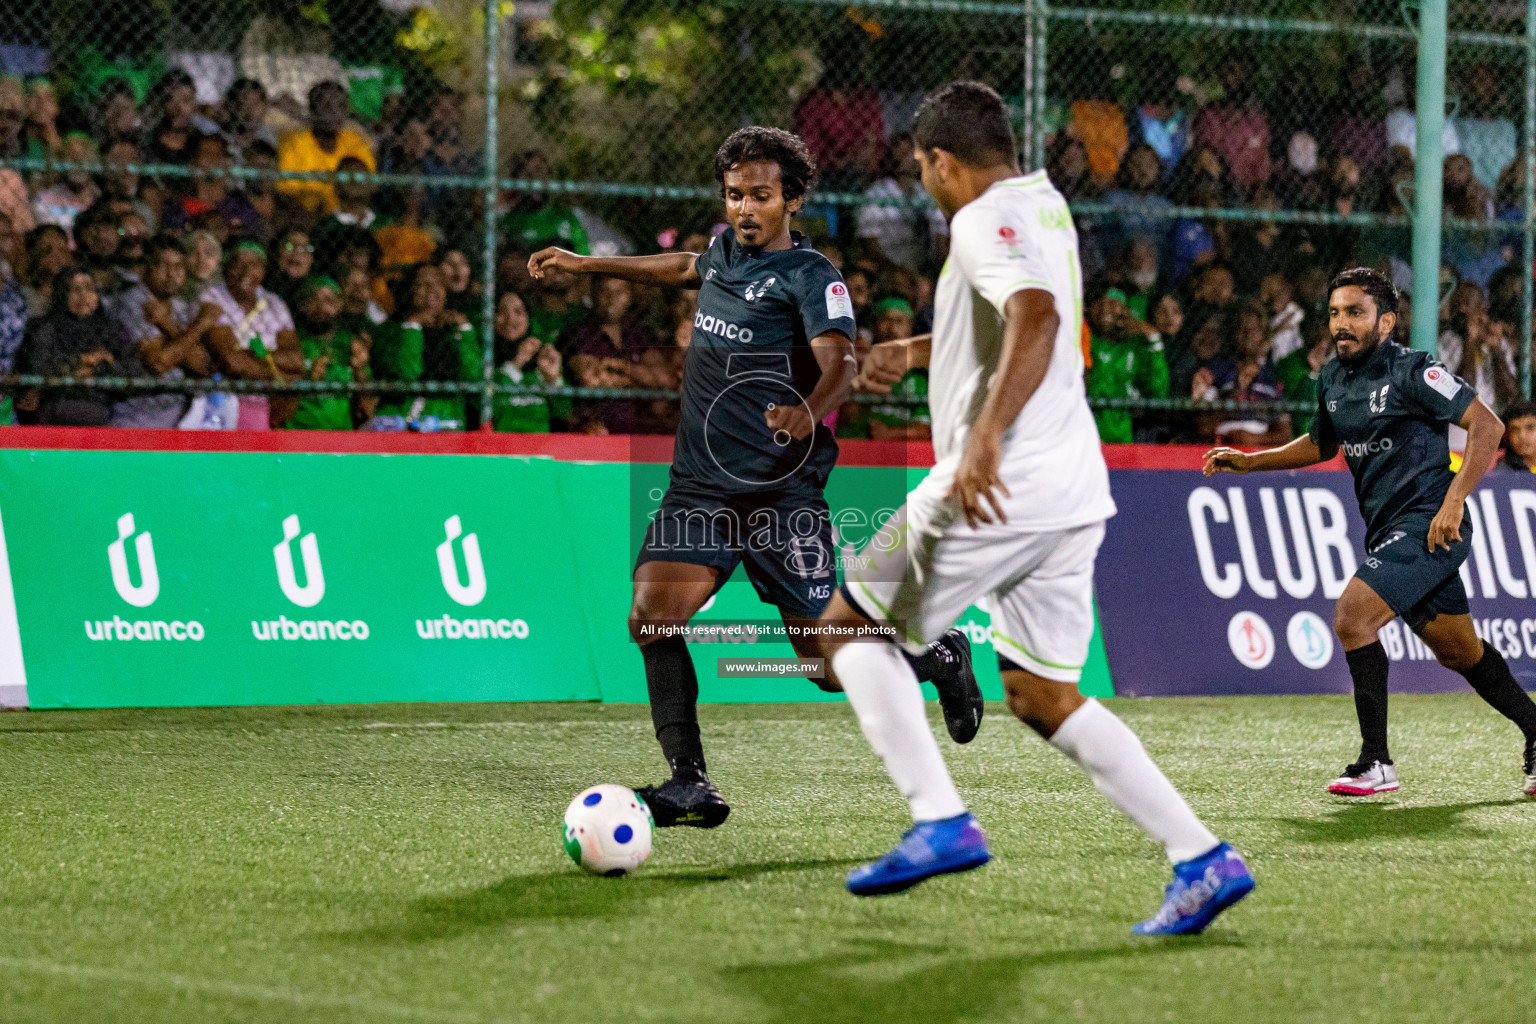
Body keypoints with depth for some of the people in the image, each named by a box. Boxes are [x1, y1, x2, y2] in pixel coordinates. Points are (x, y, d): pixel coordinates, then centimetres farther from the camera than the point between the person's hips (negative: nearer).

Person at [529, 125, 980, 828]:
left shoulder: (810, 275, -10)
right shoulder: (725, 251, 11)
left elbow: (839, 361, -25)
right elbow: (684, 267, 36)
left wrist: (809, 411, -47)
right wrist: (588, 265, 42)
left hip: (780, 490, -6)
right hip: (699, 485, 6)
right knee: (653, 614, -17)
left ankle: (937, 654, 29)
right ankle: (691, 786, -14)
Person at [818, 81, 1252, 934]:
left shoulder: (986, 220, -11)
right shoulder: (1045, 205, 18)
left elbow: (1036, 320, -30)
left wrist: (985, 438, -38)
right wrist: (916, 351, 39)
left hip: (997, 488, -9)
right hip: (1072, 493, 9)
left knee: (848, 623, 6)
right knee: (1043, 698, 13)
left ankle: (941, 822, -6)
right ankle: (1202, 858, 2)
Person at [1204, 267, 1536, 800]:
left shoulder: (1413, 371, -13)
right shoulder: (1332, 378, 10)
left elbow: (1488, 426, -15)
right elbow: (1320, 444, 29)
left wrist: (1453, 501, -22)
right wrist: (1249, 461, 19)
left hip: (1429, 526, -8)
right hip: (1389, 531, 8)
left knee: (1352, 619, -19)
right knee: (1459, 652, 15)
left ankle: (1376, 763, -12)